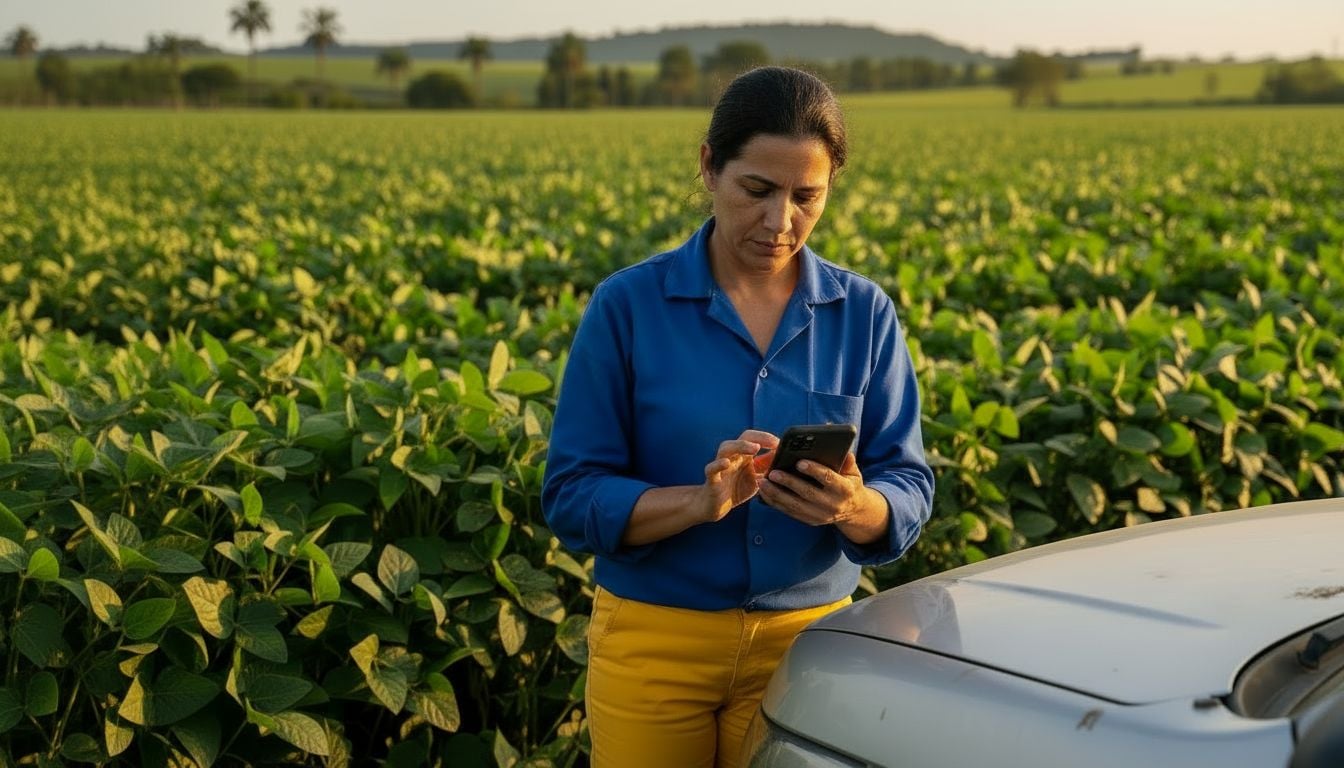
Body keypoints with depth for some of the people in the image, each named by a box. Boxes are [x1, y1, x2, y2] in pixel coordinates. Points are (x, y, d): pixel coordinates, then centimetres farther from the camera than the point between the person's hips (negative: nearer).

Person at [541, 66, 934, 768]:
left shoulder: (864, 314, -1)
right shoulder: (628, 305, -8)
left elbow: (909, 492, -2)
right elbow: (572, 497, -9)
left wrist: (855, 507, -24)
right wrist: (701, 501, -26)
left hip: (807, 638, 2)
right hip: (653, 639, -1)